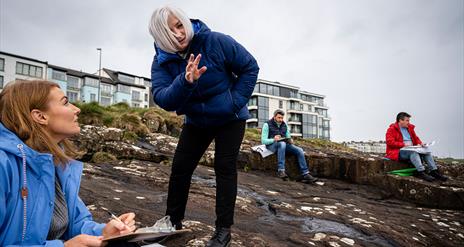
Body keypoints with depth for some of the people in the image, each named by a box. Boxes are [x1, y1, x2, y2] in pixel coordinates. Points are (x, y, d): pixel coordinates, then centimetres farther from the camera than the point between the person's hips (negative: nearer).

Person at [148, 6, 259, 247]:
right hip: (196, 121, 4)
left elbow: (250, 67, -14)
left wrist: (235, 102, -19)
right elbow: (162, 99, -26)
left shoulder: (216, 42, -22)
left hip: (230, 119, -3)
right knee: (180, 167, 2)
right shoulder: (162, 62, -13)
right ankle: (172, 221, 20)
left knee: (224, 169, -6)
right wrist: (185, 82, -45)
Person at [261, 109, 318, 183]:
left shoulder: (284, 125, 14)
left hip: (284, 144, 5)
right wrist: (274, 139, -28)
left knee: (299, 150, -18)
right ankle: (281, 171, -45)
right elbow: (263, 141, -9)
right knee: (282, 143, -39)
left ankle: (305, 174, -21)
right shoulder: (267, 125, -2)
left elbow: (288, 138, 16)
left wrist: (290, 141, -9)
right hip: (271, 145, -5)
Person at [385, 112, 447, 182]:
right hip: (398, 152, -8)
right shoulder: (391, 129, -5)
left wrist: (420, 143, 3)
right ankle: (421, 173, -42)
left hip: (411, 150, 8)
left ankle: (434, 171, -17)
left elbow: (415, 138, 26)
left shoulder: (410, 128, 19)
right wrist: (404, 144, -24)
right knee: (413, 152, -35)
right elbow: (390, 142, -17)